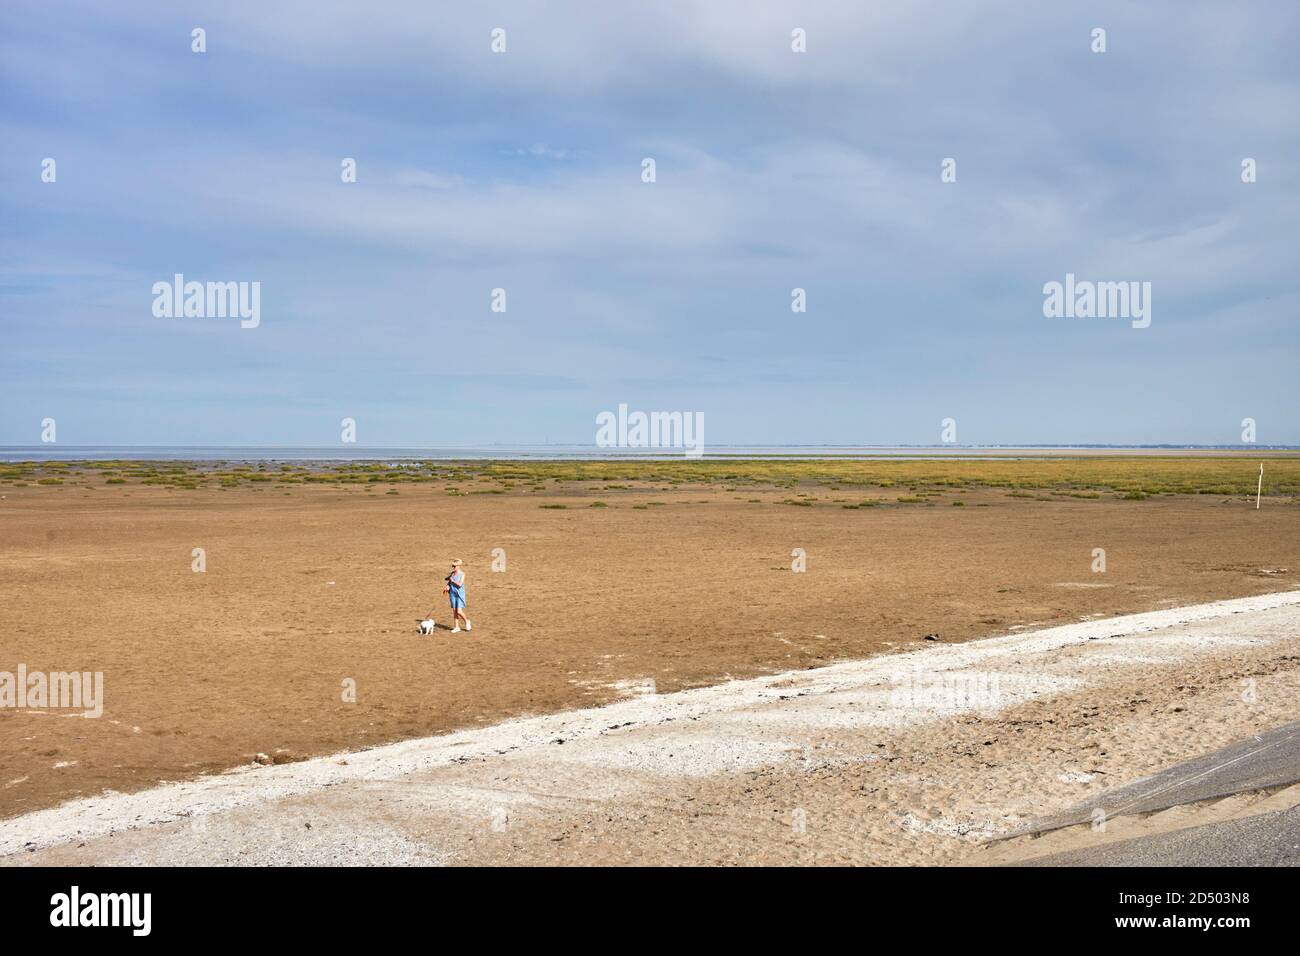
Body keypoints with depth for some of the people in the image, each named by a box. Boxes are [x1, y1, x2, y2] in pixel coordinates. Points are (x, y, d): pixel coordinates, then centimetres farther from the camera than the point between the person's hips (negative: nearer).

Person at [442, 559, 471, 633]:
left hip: (460, 594, -5)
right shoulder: (452, 573, 6)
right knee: (454, 611, 5)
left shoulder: (462, 574, -11)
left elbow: (460, 584, -21)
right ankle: (457, 627, 14)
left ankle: (466, 621, 17)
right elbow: (449, 582, 14)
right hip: (453, 593, 6)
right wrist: (447, 586, -8)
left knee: (459, 612, -11)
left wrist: (452, 580, -10)